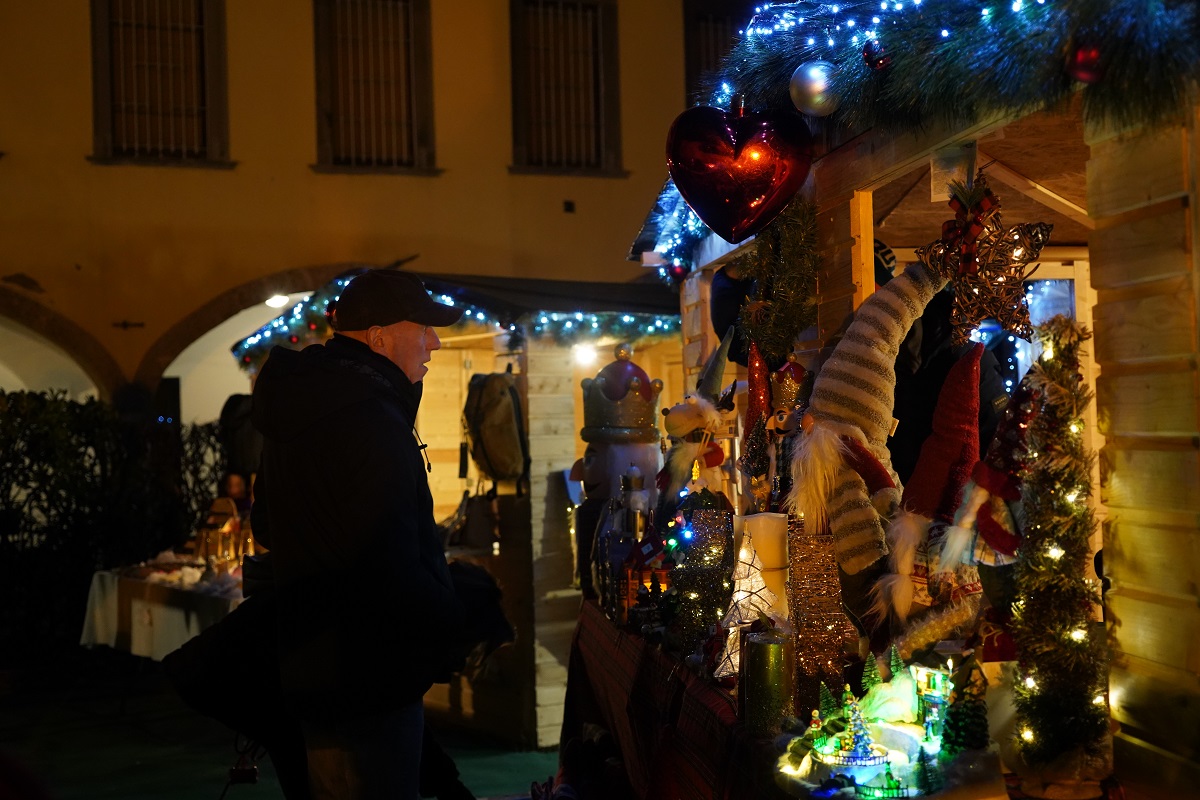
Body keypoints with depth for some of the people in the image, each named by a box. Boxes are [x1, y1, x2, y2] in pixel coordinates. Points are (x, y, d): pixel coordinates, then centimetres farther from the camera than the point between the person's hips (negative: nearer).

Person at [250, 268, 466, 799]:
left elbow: (266, 524, 23)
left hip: (311, 669, 11)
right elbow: (394, 570, -30)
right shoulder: (371, 420, -24)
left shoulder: (302, 407, 10)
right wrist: (460, 626, -14)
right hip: (369, 683, -11)